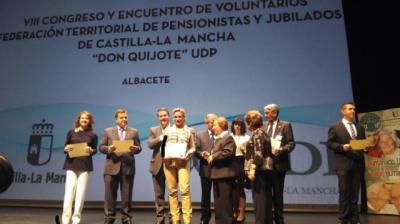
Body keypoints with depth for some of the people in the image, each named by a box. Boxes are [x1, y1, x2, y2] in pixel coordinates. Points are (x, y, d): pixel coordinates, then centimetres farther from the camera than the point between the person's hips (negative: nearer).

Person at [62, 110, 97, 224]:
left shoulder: (93, 135, 7)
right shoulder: (71, 132, 8)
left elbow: (95, 150, 5)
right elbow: (65, 148, 8)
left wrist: (91, 150, -16)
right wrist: (67, 149, -14)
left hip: (85, 165, 0)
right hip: (72, 164, 0)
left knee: (81, 191, -1)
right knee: (69, 189, -6)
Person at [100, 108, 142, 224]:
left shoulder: (134, 132, 11)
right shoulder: (108, 131, 10)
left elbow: (138, 148, 7)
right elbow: (101, 147, 6)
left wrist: (135, 148, -15)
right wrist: (108, 149, -14)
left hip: (128, 167, 1)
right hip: (112, 166, 0)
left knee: (127, 195, 6)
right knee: (110, 195, 5)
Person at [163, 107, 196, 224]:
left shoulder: (190, 130, 11)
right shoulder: (168, 130, 15)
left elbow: (193, 147, 8)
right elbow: (163, 145, 13)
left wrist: (187, 154, -12)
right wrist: (165, 154, -6)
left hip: (183, 162, -2)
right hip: (169, 162, 2)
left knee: (185, 190, -12)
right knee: (172, 191, 4)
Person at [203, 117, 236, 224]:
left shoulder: (228, 138, -10)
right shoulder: (218, 139, 20)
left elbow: (228, 153, -25)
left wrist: (213, 157, -18)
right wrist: (209, 155, 8)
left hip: (225, 175, -10)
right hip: (217, 174, 10)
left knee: (225, 203, -3)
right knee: (218, 202, 15)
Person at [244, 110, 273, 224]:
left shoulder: (257, 133, -11)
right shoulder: (262, 132, 18)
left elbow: (258, 153, -20)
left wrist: (252, 169, -24)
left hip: (260, 169, -10)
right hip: (265, 169, 10)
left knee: (259, 198, -7)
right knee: (266, 198, 12)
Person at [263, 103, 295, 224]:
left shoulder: (285, 125, -2)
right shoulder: (264, 126, 10)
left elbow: (291, 143, -7)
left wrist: (280, 149, -23)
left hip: (278, 163, -4)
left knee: (278, 193, 8)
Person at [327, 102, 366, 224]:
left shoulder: (360, 128, 16)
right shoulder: (335, 126, 0)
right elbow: (329, 143, -4)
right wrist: (342, 147, -18)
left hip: (358, 164, 5)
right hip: (343, 164, -5)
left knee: (354, 193, 9)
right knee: (344, 193, 0)